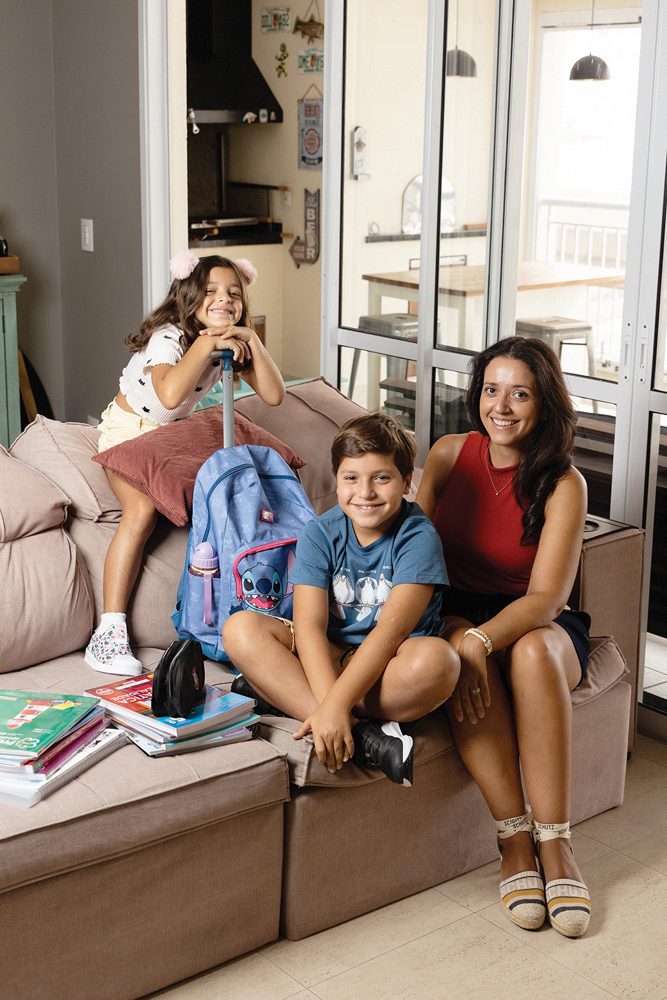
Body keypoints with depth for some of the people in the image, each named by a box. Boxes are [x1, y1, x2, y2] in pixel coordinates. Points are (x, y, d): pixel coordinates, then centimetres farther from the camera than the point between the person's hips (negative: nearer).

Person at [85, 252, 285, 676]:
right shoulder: (169, 337, -25)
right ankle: (110, 633, -32)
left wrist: (251, 339, -21)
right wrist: (207, 342, -37)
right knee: (143, 509, -31)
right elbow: (170, 395, -46)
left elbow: (274, 395, -13)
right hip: (129, 430, -6)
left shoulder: (233, 343, -4)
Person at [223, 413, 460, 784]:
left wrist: (336, 703, -36)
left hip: (390, 663, -3)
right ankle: (364, 736, -33)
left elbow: (393, 628, -24)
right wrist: (328, 705, -33)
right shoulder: (320, 534, -4)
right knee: (241, 628, -21)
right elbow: (309, 624, -16)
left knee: (438, 659, -37)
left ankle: (282, 697, -26)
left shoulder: (418, 537, -13)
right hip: (329, 656, 4)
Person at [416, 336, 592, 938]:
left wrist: (481, 638, -37)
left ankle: (554, 842, -29)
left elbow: (546, 596, -19)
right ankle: (514, 837, -29)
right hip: (457, 611, 2)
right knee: (460, 652, -35)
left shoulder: (563, 485, -11)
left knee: (532, 652, -37)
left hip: (535, 622, -1)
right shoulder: (451, 454, -1)